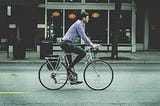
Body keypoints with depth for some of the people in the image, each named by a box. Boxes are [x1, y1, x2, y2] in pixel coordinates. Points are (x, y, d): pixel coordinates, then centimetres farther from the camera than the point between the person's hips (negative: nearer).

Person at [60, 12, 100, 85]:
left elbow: (84, 36, 26)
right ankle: (70, 67, -13)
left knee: (70, 64, 15)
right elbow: (83, 37, -17)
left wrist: (92, 44, 18)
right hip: (66, 43, -11)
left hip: (65, 44, 11)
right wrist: (92, 45, -15)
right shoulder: (78, 24, -11)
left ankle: (71, 79, 20)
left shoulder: (81, 24, 21)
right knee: (83, 52, -18)